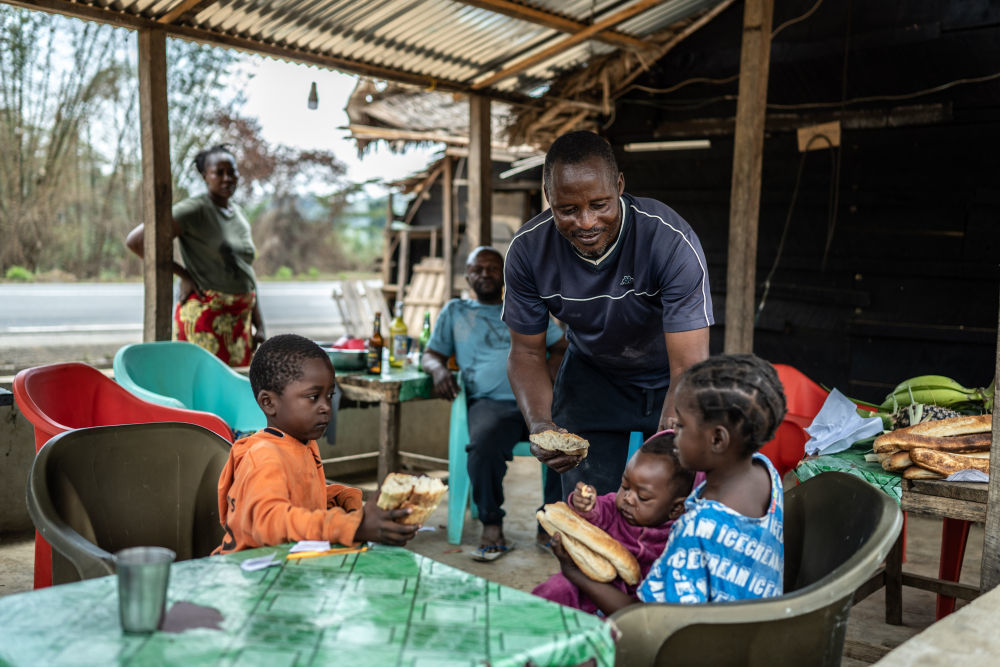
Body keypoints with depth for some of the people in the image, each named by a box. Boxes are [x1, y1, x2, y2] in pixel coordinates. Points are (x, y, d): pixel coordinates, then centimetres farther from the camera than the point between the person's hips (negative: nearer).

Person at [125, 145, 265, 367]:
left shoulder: (239, 213, 13)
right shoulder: (194, 210, -9)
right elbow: (135, 241, -16)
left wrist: (259, 327, 14)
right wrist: (183, 275, -11)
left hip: (241, 316, 7)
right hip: (206, 314, -7)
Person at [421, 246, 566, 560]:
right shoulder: (455, 312, 25)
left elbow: (563, 348, 21)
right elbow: (430, 354, 23)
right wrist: (439, 369, -3)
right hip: (490, 402, -1)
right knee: (484, 443, -38)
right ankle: (492, 527, -20)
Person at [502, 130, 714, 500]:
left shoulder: (672, 242, -32)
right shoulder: (527, 250, -22)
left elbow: (688, 370, -35)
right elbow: (527, 352, -12)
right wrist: (540, 424, -31)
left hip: (667, 380, -1)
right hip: (590, 376, 2)